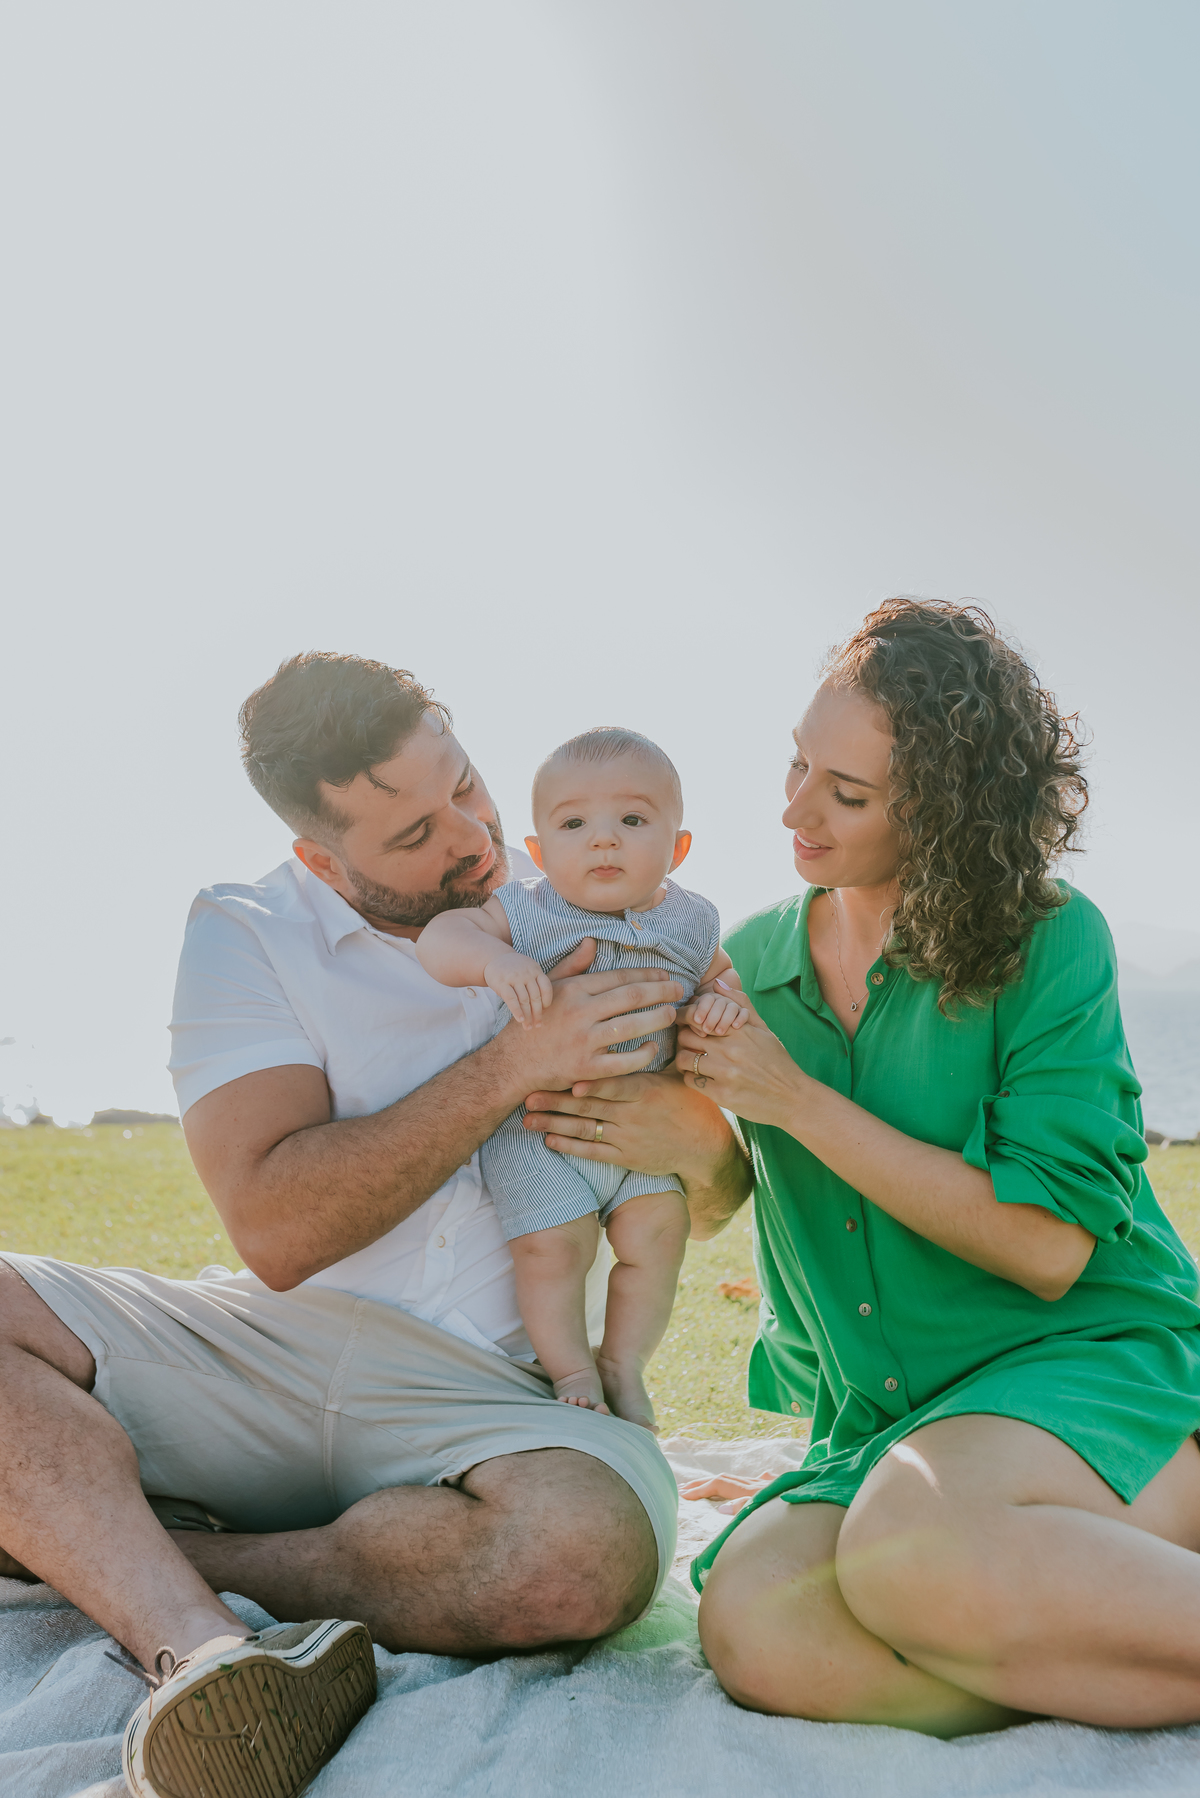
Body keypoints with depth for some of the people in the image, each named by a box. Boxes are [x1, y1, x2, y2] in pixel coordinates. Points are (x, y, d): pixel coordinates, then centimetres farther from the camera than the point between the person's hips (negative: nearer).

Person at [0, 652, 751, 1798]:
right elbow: (275, 1231, -13)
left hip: (494, 1393, 1)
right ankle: (202, 1648, -34)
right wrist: (511, 1068, -18)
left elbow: (722, 1193, 14)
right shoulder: (246, 932, 0)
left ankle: (102, 1545, -18)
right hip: (268, 1353, 0)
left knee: (594, 1544, -34)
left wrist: (692, 1138, -11)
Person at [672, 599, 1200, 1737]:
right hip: (884, 1426, 5)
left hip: (1092, 1356, -5)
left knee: (906, 1545, -38)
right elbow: (708, 1210, 15)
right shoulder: (753, 960, 8)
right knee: (751, 1623, -28)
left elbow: (1049, 1244, -14)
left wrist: (796, 1099, -14)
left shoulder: (1048, 941, -6)